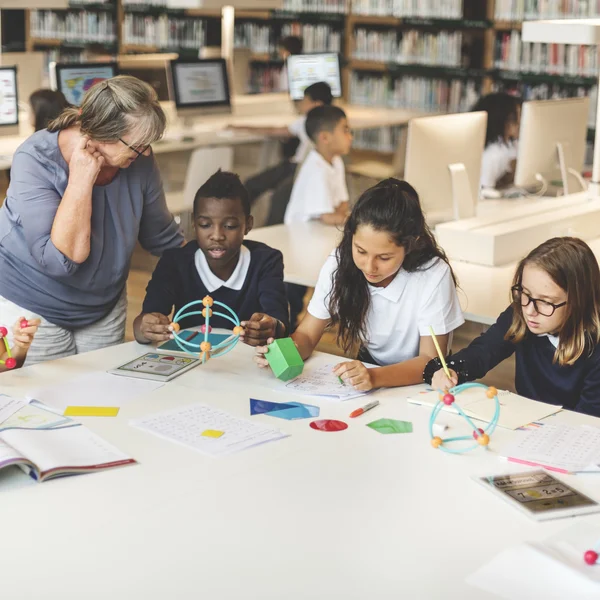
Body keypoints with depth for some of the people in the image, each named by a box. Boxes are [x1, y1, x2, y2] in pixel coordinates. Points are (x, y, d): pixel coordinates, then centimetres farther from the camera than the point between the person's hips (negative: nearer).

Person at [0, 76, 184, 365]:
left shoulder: (140, 161, -13)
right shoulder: (35, 160, -25)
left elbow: (164, 239, 2)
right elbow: (60, 259, -34)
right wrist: (81, 179, -33)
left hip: (106, 309, 4)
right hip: (33, 311, -4)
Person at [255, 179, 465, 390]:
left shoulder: (433, 276, -23)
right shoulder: (339, 264, -12)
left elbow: (430, 361, -20)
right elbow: (307, 335, -4)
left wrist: (376, 377, -38)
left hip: (416, 386, -3)